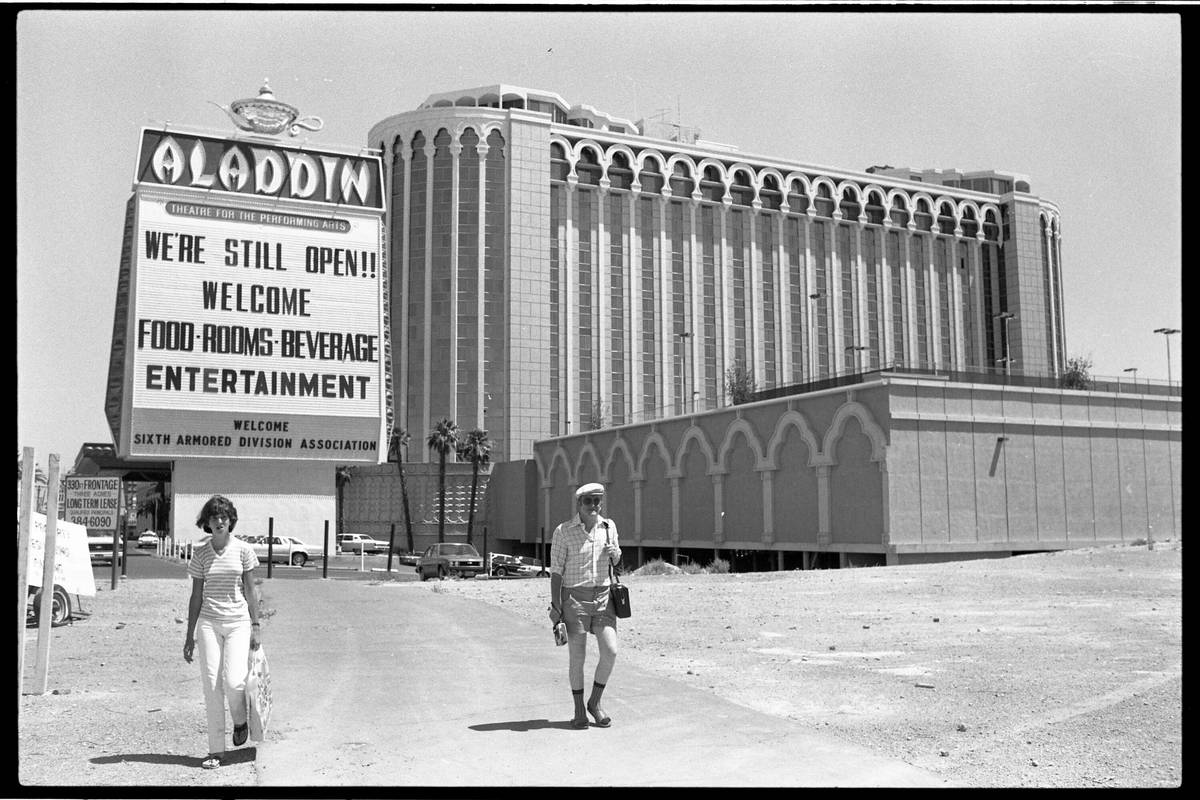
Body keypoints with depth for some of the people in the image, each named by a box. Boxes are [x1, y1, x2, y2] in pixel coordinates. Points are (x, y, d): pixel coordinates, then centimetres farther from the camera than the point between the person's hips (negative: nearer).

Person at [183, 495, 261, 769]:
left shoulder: (243, 550, 0)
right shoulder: (200, 554, 5)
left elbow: (250, 592, 3)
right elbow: (196, 597, 9)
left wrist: (256, 627, -1)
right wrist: (190, 636, 8)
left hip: (238, 622, -2)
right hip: (208, 622, 2)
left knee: (233, 681, -15)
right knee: (211, 686, -1)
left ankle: (240, 720, 19)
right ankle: (216, 750, 8)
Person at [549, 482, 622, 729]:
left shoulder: (608, 526, 6)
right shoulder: (563, 531, -6)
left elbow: (616, 561, 20)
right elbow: (556, 570, -5)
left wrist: (615, 552, -4)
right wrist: (555, 605, -10)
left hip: (602, 595, 3)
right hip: (574, 596, -3)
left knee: (610, 652, -6)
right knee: (577, 656, -1)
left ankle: (595, 702, 14)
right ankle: (579, 710, 15)